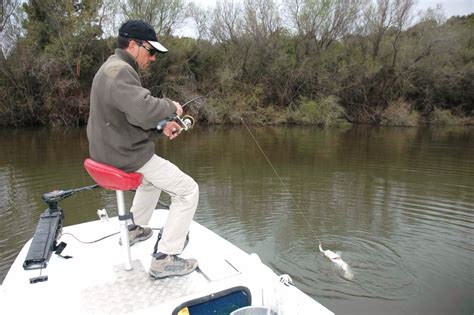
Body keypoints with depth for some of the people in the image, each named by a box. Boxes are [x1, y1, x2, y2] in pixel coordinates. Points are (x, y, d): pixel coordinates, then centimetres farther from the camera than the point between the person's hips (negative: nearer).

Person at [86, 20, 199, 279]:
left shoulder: (113, 68, 15)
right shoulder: (119, 70, -20)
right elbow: (144, 110, -35)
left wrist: (161, 126, 7)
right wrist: (171, 106, -16)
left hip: (111, 153, 11)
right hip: (126, 157, -11)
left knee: (154, 176, 36)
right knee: (188, 190, -5)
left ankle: (135, 228, 42)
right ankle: (164, 259, -2)